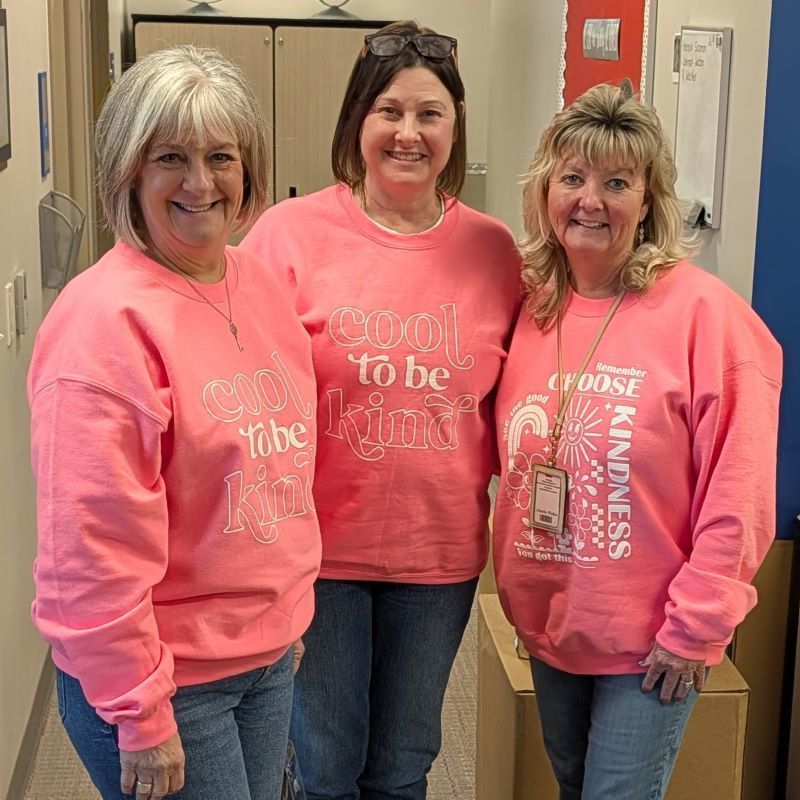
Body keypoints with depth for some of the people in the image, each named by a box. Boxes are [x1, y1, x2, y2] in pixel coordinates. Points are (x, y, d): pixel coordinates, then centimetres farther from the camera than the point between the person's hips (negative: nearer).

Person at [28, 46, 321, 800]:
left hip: (269, 654, 7)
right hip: (169, 681, -7)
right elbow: (95, 550, -21)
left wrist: (290, 610, 16)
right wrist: (140, 716, -17)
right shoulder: (106, 320, -21)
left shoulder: (258, 285, 2)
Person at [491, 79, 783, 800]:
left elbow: (738, 491, -16)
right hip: (548, 623, 6)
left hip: (651, 639, -6)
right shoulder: (532, 308, 1)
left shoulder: (702, 311, -16)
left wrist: (696, 625, -14)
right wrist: (518, 587, 7)